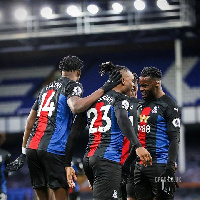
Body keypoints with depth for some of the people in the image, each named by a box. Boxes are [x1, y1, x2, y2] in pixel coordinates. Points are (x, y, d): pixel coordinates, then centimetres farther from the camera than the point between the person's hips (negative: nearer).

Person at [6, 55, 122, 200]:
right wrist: (103, 89, -18)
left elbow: (30, 122, 24)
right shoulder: (73, 85, 2)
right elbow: (75, 107, -22)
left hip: (32, 147, 7)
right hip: (53, 149, -7)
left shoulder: (46, 88, 25)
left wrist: (24, 151, 27)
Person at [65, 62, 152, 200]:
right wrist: (138, 146, -33)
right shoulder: (120, 98, 1)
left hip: (89, 158, 8)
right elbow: (122, 118, -23)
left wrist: (68, 164, 16)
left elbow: (74, 132, 16)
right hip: (109, 159, -8)